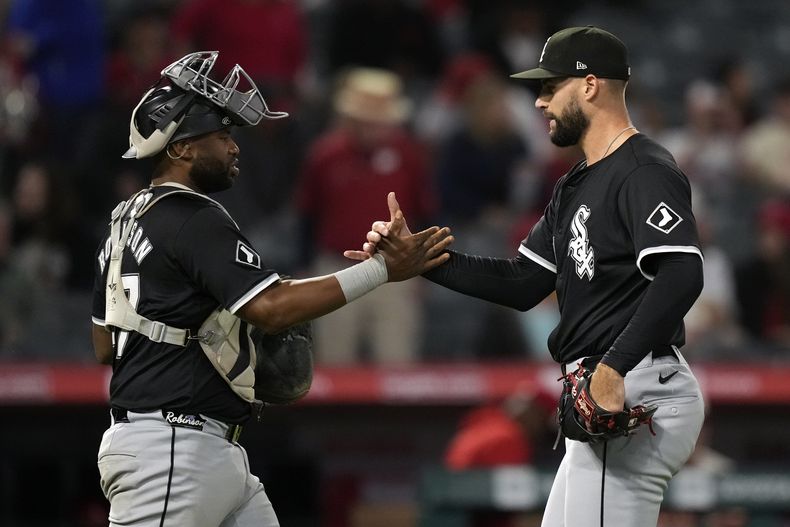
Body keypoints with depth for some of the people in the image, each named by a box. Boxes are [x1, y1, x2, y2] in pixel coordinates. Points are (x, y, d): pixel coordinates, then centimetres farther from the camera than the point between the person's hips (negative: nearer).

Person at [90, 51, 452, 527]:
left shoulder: (130, 219, 18)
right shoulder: (192, 220, -13)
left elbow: (104, 346, 21)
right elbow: (271, 307, -23)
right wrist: (383, 269, -20)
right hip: (169, 452, -10)